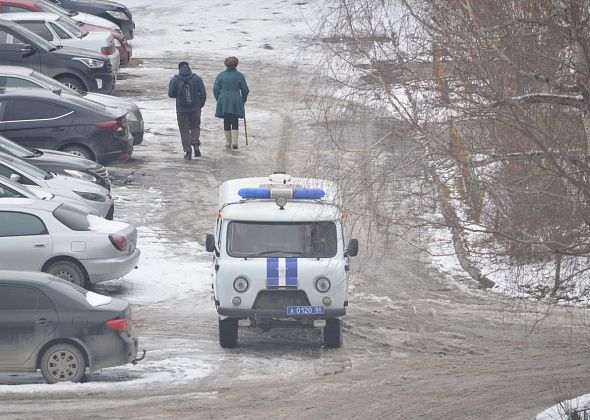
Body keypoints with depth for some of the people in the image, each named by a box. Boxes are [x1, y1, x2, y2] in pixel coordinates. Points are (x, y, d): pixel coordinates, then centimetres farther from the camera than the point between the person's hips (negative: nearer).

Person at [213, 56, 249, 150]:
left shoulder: (220, 75, 2)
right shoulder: (239, 76, -2)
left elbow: (216, 89, 1)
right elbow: (245, 90, 2)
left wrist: (218, 100, 14)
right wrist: (243, 100, 18)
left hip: (224, 102, 1)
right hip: (236, 102, -1)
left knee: (226, 122, 10)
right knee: (235, 122, 2)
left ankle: (228, 142, 14)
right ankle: (234, 142, -9)